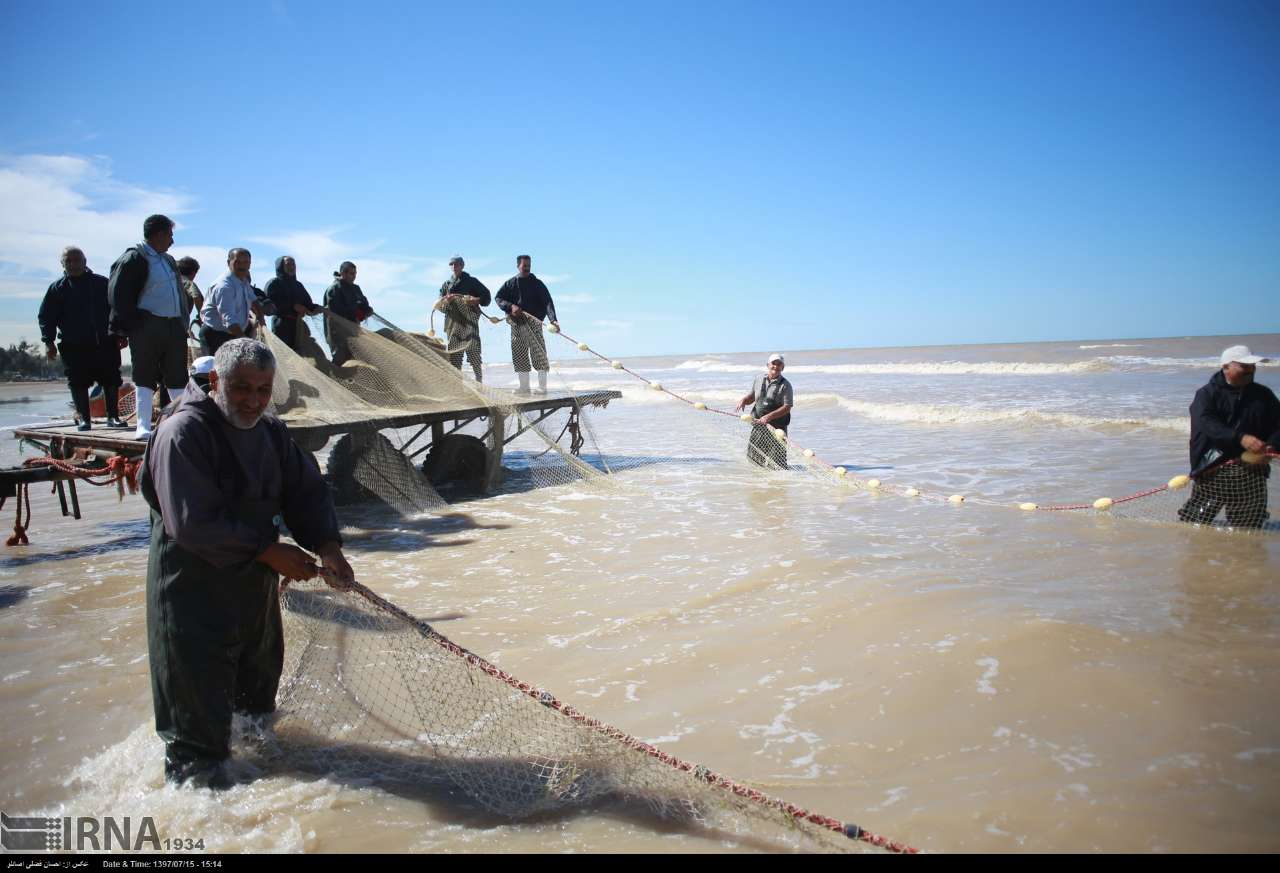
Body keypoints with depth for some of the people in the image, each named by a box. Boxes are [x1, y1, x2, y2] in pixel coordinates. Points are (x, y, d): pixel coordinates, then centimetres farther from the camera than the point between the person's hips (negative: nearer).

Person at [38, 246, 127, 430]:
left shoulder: (102, 283, 8)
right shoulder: (57, 289, 6)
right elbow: (46, 316, 7)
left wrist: (121, 334, 7)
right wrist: (49, 342, -2)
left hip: (105, 343, 0)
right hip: (74, 346, 0)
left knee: (111, 380, 0)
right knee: (78, 383, 0)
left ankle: (113, 416, 8)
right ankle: (84, 418, 9)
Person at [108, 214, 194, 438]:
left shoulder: (169, 260, 18)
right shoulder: (134, 258, -7)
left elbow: (181, 293, 25)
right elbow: (118, 294, -11)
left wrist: (184, 318, 13)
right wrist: (131, 325, -14)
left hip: (174, 326, 7)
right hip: (147, 327, -7)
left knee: (177, 377, 9)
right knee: (145, 377, -3)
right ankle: (143, 426, -1)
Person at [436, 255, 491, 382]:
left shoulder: (472, 281, 11)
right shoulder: (446, 285, 19)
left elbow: (486, 296, 7)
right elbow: (439, 305, 13)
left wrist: (477, 300, -12)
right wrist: (446, 300, -8)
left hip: (470, 321, -3)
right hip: (453, 323, 3)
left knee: (473, 351, -8)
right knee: (454, 352, -2)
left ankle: (479, 378, -2)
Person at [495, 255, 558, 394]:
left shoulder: (537, 283, 2)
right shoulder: (510, 284, 11)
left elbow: (547, 302, -8)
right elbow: (499, 298, 8)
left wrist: (553, 319, -23)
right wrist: (511, 306, -11)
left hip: (534, 322, -3)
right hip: (516, 324, 3)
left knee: (538, 353, -8)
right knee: (519, 355, 5)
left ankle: (542, 386, -3)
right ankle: (524, 386, 12)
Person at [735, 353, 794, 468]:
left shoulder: (785, 385, -7)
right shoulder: (760, 380, 8)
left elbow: (787, 408, -14)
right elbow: (751, 396, 20)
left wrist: (769, 416, -25)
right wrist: (744, 400, -4)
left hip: (777, 426, -5)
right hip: (758, 425, 5)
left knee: (777, 461, -5)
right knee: (753, 455, 12)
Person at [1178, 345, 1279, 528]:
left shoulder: (1263, 395, 10)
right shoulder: (1207, 394, -4)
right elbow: (1207, 424, -20)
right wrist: (1240, 438, -36)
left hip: (1252, 469, 4)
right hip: (1213, 469, -4)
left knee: (1251, 523, 4)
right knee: (1196, 519, 2)